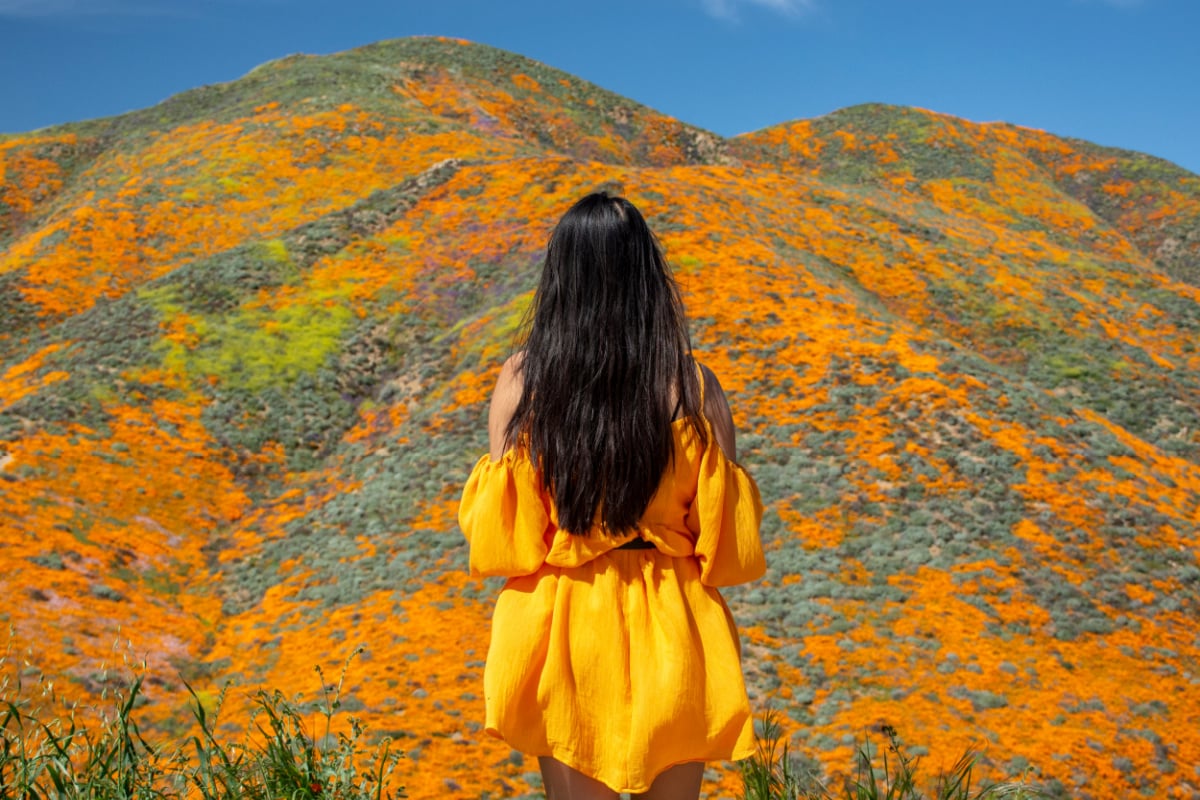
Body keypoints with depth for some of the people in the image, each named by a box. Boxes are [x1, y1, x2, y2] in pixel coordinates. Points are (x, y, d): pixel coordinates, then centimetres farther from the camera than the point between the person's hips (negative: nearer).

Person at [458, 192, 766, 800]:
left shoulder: (521, 380, -10)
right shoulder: (692, 386, -12)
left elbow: (497, 535, -6)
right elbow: (728, 543, -6)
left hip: (558, 630, 0)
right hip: (668, 634, 0)